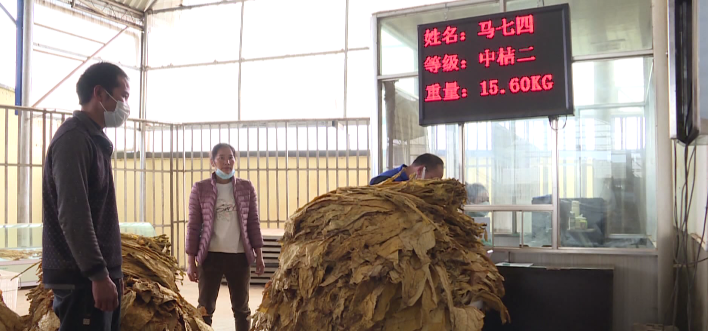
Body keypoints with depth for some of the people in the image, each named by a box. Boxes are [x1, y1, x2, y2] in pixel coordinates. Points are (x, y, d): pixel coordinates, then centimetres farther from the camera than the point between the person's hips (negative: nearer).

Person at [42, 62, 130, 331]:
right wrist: (98, 274, -23)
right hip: (81, 278, -9)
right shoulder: (74, 138, -13)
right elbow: (72, 215, -21)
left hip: (97, 273, 9)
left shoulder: (93, 140, 16)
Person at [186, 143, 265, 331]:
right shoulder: (200, 189, -2)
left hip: (239, 256, 2)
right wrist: (191, 261, -2)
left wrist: (258, 255, 2)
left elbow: (253, 223, 5)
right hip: (210, 256, -1)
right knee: (205, 308, 5)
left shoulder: (246, 187, 2)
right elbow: (193, 226, -1)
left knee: (241, 308, 13)